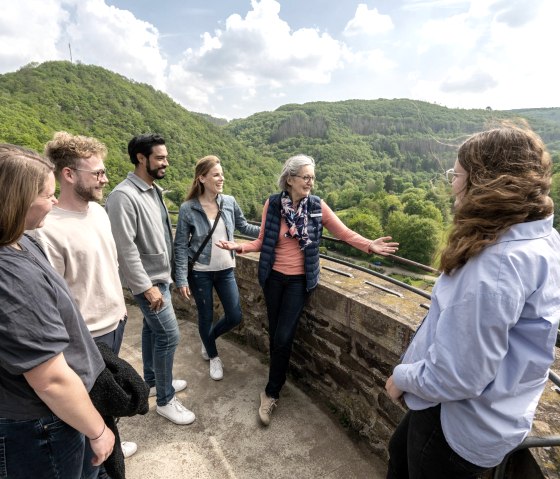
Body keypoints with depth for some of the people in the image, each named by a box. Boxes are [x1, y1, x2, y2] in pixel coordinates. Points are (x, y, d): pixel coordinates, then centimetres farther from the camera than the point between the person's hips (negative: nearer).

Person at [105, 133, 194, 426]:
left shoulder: (154, 190, 7)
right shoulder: (123, 196, -21)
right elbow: (125, 248, -24)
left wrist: (165, 274, 16)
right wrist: (147, 287, -21)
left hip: (161, 276, 9)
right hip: (148, 280, -9)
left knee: (152, 329, 20)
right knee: (169, 335, -3)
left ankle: (153, 381, 38)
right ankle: (165, 400, 14)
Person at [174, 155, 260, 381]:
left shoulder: (229, 202, -5)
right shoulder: (188, 209, -13)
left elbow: (244, 227, 8)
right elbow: (181, 246, -9)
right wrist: (182, 279, -11)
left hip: (226, 270, 4)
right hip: (200, 272, -3)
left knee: (235, 317, 9)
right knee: (206, 317, 12)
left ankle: (208, 339, 41)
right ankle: (213, 356, 40)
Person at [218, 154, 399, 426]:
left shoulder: (317, 206, -8)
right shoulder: (272, 204, -7)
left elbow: (345, 233, -7)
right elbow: (262, 241, -3)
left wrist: (369, 246, -22)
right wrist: (239, 247, -18)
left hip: (299, 281, -1)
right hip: (274, 277, 2)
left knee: (283, 337, -3)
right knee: (274, 333, 14)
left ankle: (271, 394, 18)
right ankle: (278, 373, 44)